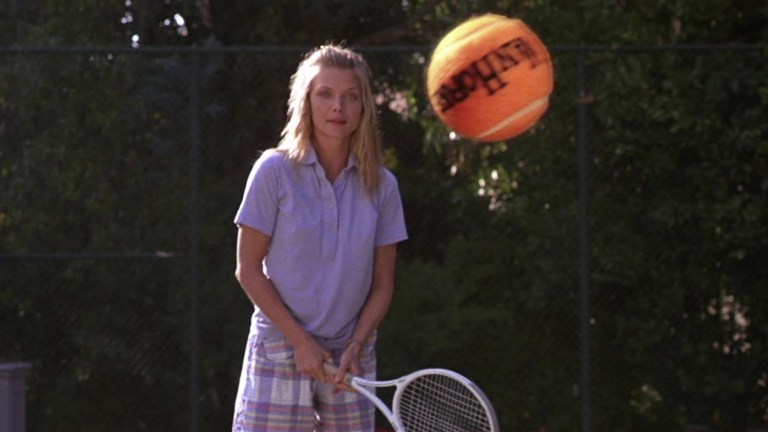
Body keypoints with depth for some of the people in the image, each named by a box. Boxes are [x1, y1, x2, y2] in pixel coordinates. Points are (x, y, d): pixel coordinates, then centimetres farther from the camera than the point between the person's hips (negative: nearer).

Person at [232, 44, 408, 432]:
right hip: (279, 353, -3)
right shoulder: (275, 171, -6)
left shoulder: (381, 185, 3)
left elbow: (382, 283, 7)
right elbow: (248, 269, -5)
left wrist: (356, 345, -10)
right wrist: (301, 340, -10)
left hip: (350, 360, 3)